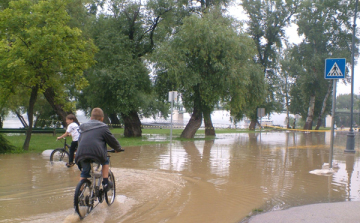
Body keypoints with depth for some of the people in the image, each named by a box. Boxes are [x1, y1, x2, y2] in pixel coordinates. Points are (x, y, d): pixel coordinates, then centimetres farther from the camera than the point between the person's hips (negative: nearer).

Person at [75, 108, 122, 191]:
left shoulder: (83, 127, 27)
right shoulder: (103, 127, 12)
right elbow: (112, 140, 15)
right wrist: (118, 148, 33)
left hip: (81, 155, 4)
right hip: (96, 153, -4)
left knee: (84, 173, 21)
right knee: (105, 161, 26)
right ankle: (105, 183, 18)